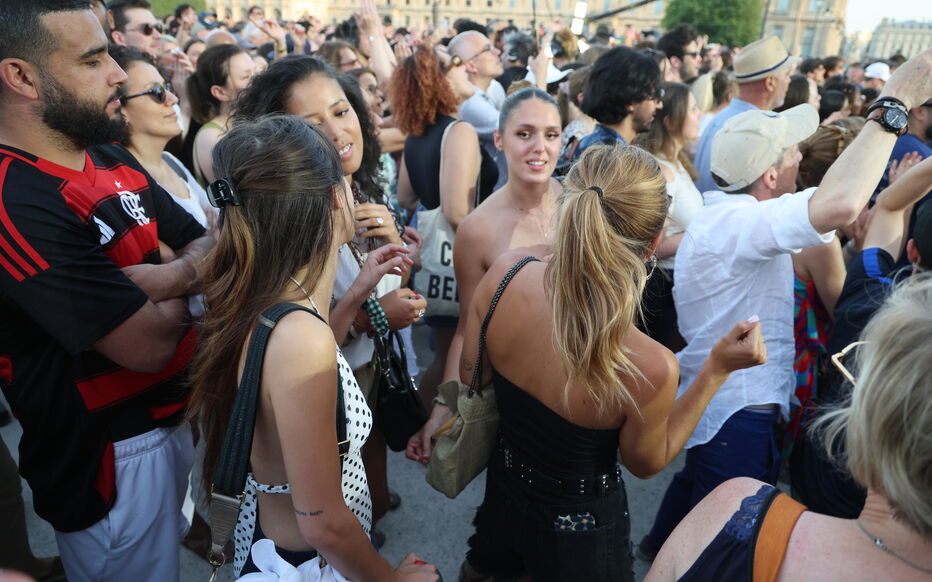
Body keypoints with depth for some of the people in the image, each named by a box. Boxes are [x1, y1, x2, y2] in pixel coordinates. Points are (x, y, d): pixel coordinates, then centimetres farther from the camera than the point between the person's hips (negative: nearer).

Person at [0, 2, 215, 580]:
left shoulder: (113, 160, 2)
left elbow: (211, 247, 2)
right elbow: (149, 343, -27)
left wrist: (170, 276, -19)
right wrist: (189, 284, -7)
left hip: (179, 413, 8)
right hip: (114, 450, -7)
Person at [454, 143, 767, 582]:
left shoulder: (504, 275, -27)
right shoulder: (650, 368, -37)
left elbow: (472, 378, -7)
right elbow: (646, 463, -13)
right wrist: (717, 369, -17)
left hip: (502, 493, 3)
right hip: (580, 535, -3)